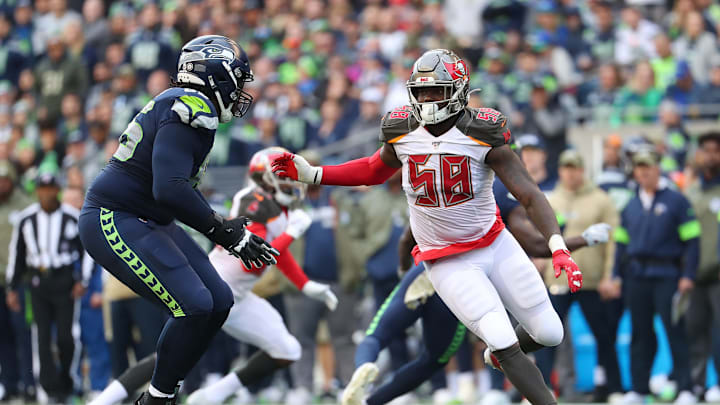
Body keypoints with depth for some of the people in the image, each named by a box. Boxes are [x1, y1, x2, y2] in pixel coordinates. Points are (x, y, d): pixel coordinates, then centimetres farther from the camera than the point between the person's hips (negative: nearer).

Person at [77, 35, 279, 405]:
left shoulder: (186, 107, 14)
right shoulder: (189, 110, -19)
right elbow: (170, 190, -29)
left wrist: (227, 229, 17)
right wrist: (226, 234, -23)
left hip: (150, 222, 10)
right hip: (114, 222, -10)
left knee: (218, 302, 6)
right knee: (194, 306, -18)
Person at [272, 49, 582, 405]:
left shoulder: (482, 134, -18)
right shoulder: (402, 133, -9)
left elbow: (529, 195, -20)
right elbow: (374, 171, 14)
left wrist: (559, 249, -33)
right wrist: (309, 173, 7)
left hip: (495, 245, 0)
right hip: (449, 264, 0)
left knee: (549, 334, 5)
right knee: (504, 342, -13)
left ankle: (503, 354, 37)